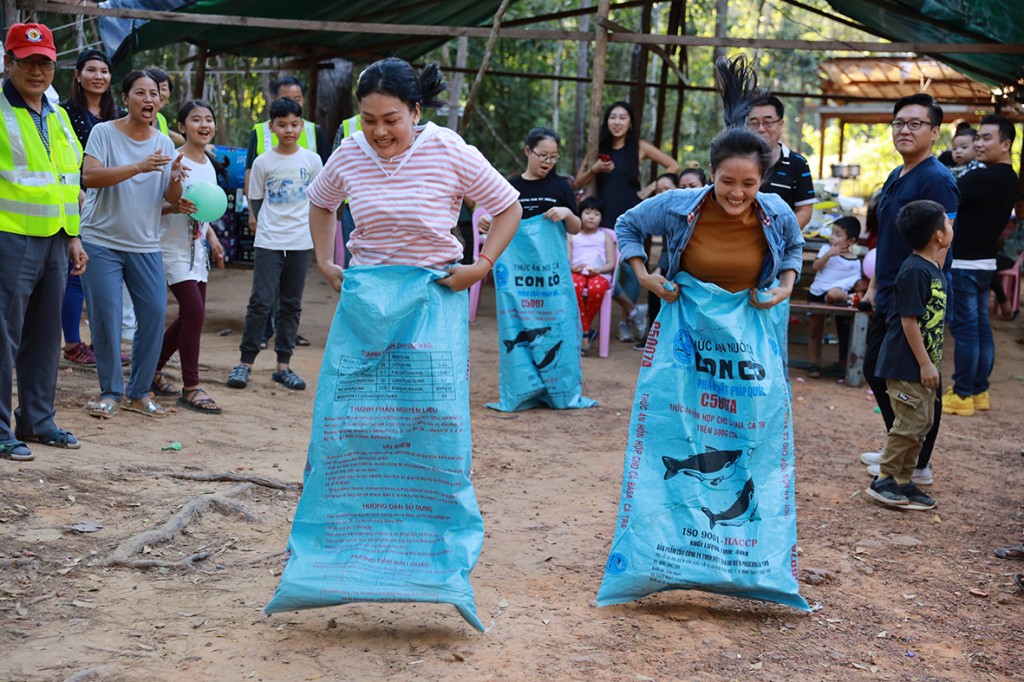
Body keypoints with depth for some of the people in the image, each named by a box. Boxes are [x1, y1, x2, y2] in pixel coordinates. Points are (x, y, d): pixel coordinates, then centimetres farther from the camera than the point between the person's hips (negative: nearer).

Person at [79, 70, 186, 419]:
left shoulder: (164, 142, 8)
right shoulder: (104, 133, -5)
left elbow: (171, 199, 7)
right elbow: (89, 177, -20)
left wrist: (176, 179, -16)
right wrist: (139, 167, -29)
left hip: (146, 246, 4)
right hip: (102, 242, -4)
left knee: (155, 314, -1)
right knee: (106, 318, -4)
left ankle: (138, 392, 14)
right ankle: (110, 392, 11)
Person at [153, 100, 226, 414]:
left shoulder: (209, 164, 10)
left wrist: (212, 237, 16)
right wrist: (175, 207, -33)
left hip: (197, 250, 8)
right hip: (173, 248, -8)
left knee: (190, 316, 9)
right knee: (194, 311, -15)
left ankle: (153, 370, 26)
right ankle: (191, 387, -7)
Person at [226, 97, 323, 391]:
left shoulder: (312, 161, 2)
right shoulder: (263, 162, -2)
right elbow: (255, 200, 8)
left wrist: (304, 225, 9)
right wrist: (270, 226, 7)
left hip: (301, 243, 2)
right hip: (268, 243, -2)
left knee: (291, 305, 7)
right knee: (261, 301, -8)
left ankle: (283, 365, 13)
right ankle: (245, 362, 1)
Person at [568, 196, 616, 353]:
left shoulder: (605, 237, 22)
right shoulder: (572, 236, 23)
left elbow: (611, 264, 11)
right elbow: (566, 261, 11)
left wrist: (599, 269, -11)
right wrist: (572, 267, -13)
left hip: (600, 274, 0)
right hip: (577, 273, 0)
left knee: (596, 288, -40)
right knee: (574, 286, -40)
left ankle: (581, 329, -21)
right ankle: (586, 333, -32)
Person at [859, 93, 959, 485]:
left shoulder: (937, 180, -15)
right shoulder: (895, 178, 13)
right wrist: (874, 285, 20)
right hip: (888, 301, 10)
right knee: (876, 371, 17)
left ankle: (918, 465, 13)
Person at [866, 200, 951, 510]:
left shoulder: (934, 270, 10)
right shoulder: (914, 271, -19)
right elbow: (909, 321, -21)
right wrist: (926, 364, -19)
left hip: (922, 363, 10)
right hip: (905, 366, -10)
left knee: (923, 422, 13)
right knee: (911, 422, -7)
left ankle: (903, 481, 22)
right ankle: (883, 481, 4)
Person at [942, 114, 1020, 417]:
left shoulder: (979, 178, -20)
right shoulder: (1012, 182, 9)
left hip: (963, 264, -9)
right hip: (986, 262, 9)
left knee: (964, 329, -5)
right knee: (981, 328, 12)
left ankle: (962, 395, -1)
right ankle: (979, 391, 18)